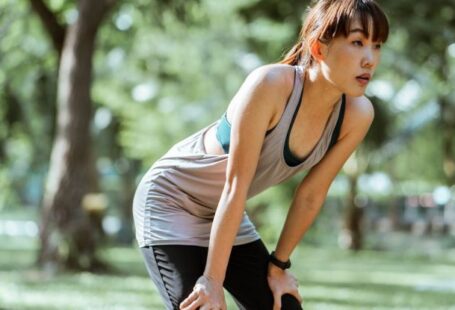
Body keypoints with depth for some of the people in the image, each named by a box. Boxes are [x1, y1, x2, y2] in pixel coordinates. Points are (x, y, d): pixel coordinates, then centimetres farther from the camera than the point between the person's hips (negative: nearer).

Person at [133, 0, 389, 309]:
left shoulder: (357, 114, -15)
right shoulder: (271, 84, -32)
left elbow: (311, 196, -4)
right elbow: (235, 186, -30)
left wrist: (278, 265, 3)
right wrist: (212, 280, -26)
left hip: (225, 215, 7)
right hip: (170, 199, -7)